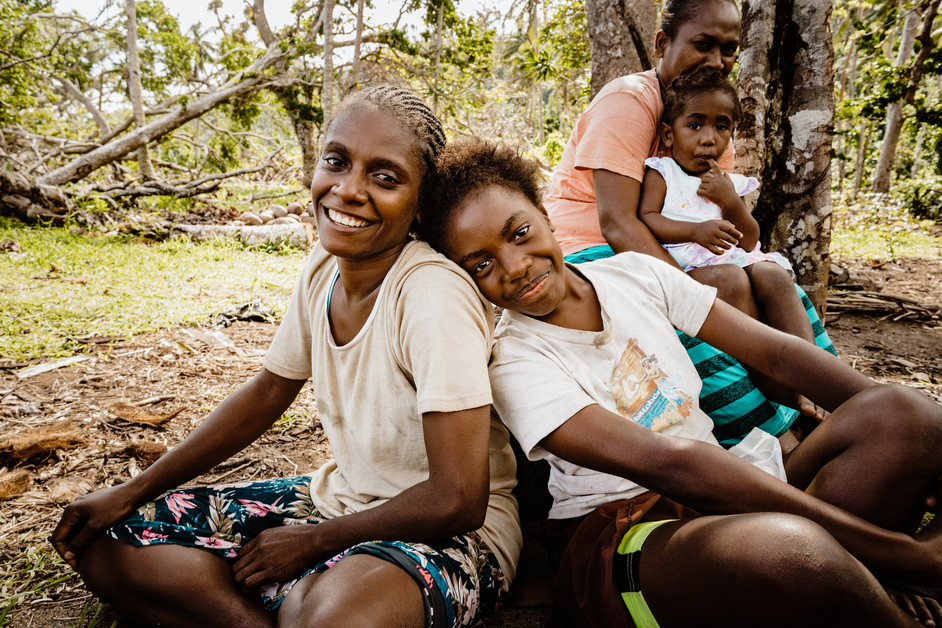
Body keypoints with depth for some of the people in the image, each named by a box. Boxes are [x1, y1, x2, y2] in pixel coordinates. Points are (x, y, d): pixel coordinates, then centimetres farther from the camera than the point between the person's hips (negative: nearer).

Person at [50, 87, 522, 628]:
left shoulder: (434, 293, -25)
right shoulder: (324, 267, -2)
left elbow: (457, 501, -25)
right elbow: (266, 395, 10)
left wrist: (311, 542, -12)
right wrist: (134, 492, 8)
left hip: (451, 532, -7)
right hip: (340, 497, 8)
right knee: (102, 538, 2)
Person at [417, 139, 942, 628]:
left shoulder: (635, 274, 7)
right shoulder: (513, 364, -11)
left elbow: (776, 351, 5)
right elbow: (666, 464, -23)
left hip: (736, 500, 6)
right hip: (623, 541, -6)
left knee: (898, 414, -15)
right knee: (783, 550, -37)